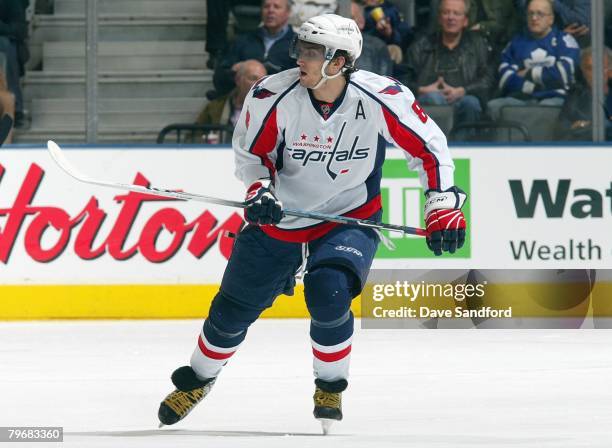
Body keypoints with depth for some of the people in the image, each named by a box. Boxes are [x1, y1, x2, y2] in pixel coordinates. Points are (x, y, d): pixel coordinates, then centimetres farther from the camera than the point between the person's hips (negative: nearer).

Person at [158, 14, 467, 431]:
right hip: (280, 216, 2)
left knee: (329, 295, -26)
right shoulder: (273, 96, -20)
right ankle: (198, 380, 36)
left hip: (350, 218, -2)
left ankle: (331, 387, 2)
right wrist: (258, 189, -20)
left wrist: (443, 205, -13)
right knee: (234, 307, 8)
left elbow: (428, 146, -10)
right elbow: (251, 151, -2)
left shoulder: (381, 99, -23)